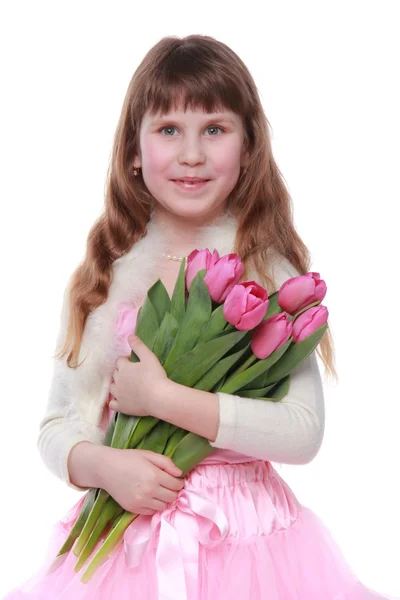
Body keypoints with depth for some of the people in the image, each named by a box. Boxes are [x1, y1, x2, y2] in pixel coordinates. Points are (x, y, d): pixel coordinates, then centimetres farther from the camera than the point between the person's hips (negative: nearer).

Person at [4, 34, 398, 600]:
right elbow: (59, 427, 2)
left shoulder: (272, 272, -6)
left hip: (248, 533, -1)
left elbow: (304, 433, -16)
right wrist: (104, 465, -19)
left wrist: (162, 397, -20)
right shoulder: (101, 277, 0)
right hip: (125, 537, 2)